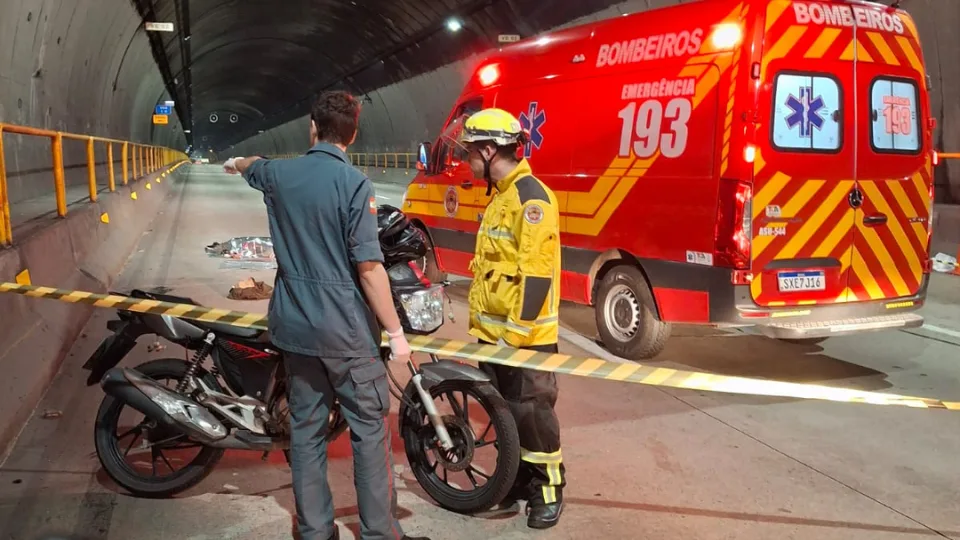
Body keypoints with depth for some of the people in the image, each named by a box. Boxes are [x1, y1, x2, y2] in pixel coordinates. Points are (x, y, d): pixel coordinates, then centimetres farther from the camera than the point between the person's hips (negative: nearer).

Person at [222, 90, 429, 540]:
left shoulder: (280, 174, 3)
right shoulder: (353, 183, -14)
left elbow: (253, 166, 30)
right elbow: (368, 267, -18)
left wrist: (236, 163, 54)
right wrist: (396, 331, -10)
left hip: (294, 325, 6)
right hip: (346, 330, -6)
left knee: (306, 429, 13)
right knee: (369, 428, 5)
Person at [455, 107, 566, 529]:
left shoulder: (531, 197, -16)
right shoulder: (500, 196, 15)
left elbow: (536, 273, -22)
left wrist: (516, 331, -22)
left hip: (524, 336, -9)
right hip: (493, 331, 10)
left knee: (531, 412, 1)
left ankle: (549, 488, 17)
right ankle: (518, 477, 32)